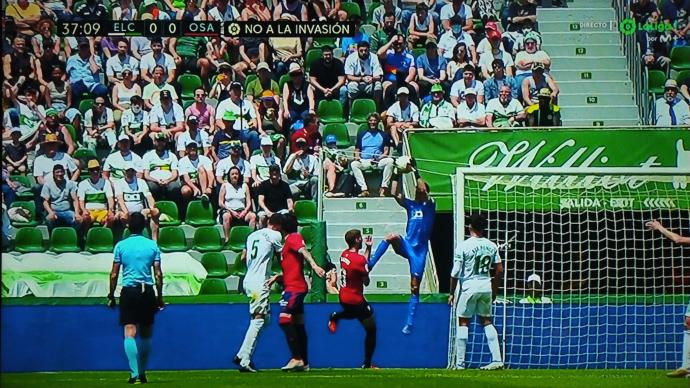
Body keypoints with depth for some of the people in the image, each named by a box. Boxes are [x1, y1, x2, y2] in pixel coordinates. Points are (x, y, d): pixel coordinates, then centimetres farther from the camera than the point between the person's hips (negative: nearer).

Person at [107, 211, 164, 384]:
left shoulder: (121, 246, 1)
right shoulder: (152, 246, 3)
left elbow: (114, 275, 1)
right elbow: (158, 274, 2)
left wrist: (111, 296, 10)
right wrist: (160, 297, 9)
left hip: (128, 292, -1)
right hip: (147, 292, 1)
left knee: (130, 333, -5)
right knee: (146, 335, 12)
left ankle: (134, 373, -18)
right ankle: (142, 373, 18)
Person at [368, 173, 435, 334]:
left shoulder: (429, 205, 0)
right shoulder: (410, 205, 12)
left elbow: (423, 190, -18)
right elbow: (396, 195, 0)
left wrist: (416, 174, -12)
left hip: (419, 250, -3)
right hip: (406, 245, 3)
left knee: (415, 288, -3)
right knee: (392, 236, -31)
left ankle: (410, 323, 0)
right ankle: (369, 265, -32)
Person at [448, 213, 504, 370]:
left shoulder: (463, 246, -9)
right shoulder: (491, 246, 5)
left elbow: (455, 273, -8)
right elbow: (499, 270, 7)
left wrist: (452, 293, 1)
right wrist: (494, 290, 18)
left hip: (469, 288, -4)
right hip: (486, 287, 4)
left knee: (463, 323, 3)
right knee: (487, 321, 11)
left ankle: (460, 363, 0)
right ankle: (496, 359, 3)